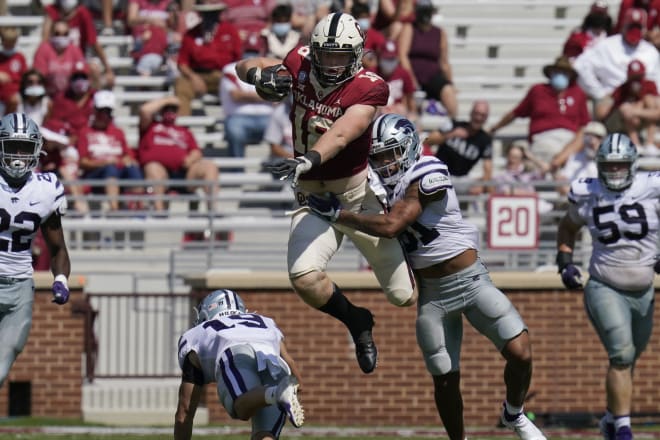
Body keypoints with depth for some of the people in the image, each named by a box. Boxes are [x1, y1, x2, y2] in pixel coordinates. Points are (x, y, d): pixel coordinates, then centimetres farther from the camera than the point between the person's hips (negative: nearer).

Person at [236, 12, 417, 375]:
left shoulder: (368, 89, -18)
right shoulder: (300, 65, -3)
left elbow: (340, 134, -34)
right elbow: (244, 67, 8)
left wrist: (308, 160, -51)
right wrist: (260, 75, -17)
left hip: (359, 194, -3)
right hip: (312, 195, 3)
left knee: (404, 296, 5)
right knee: (304, 277, -24)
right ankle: (357, 323, 7)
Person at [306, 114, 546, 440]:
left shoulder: (427, 177, -19)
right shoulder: (382, 187, 4)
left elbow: (390, 227, -28)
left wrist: (337, 214, -24)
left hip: (470, 280, -5)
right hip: (432, 296, 5)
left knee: (520, 353, -13)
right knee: (445, 380, 3)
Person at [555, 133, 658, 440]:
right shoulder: (587, 195, -4)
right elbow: (568, 227, 16)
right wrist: (565, 262, 3)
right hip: (605, 289, -2)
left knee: (627, 360, 15)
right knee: (621, 355, -18)